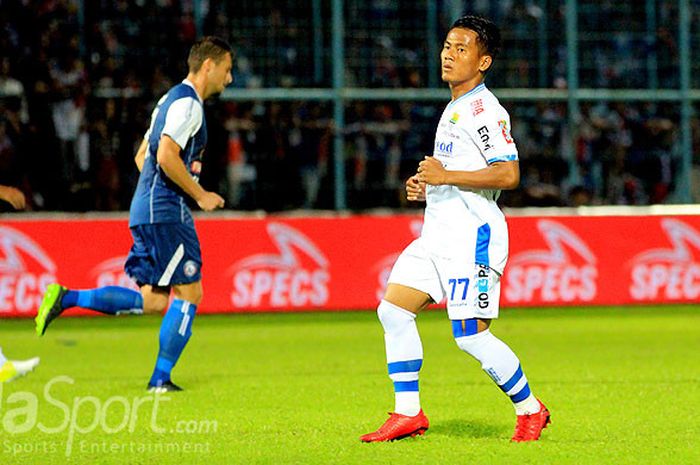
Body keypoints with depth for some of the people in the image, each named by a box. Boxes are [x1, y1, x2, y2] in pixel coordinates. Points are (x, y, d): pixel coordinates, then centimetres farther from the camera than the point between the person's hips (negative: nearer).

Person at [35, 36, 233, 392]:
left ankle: (66, 298, 2)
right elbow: (167, 156, -22)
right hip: (165, 212, -10)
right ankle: (161, 379, -2)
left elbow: (142, 156, 25)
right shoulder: (188, 103, -11)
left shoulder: (172, 100, 21)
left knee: (153, 300, 7)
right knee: (189, 293, -4)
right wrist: (200, 195, -13)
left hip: (145, 210, 10)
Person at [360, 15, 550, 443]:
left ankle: (530, 409, 7)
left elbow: (508, 174, -23)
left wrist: (446, 176, -21)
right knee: (393, 311, 4)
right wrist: (427, 185, 12)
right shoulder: (454, 109, 18)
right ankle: (408, 413, 9)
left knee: (471, 335, -10)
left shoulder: (484, 110, -13)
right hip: (439, 232, 10)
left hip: (472, 236, -10)